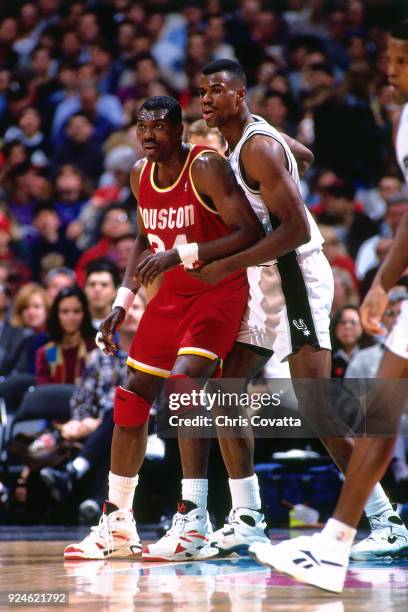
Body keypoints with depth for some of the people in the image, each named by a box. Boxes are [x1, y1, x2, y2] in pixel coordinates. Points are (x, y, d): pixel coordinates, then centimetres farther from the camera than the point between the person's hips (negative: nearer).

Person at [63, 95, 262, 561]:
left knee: (183, 380, -28)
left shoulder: (206, 168, -19)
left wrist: (180, 254, -34)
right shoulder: (140, 175, 3)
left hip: (219, 290, -8)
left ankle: (194, 525, -27)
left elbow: (251, 234, -27)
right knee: (131, 397, 6)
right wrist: (122, 302, 10)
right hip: (171, 294, 8)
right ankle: (116, 525, 20)